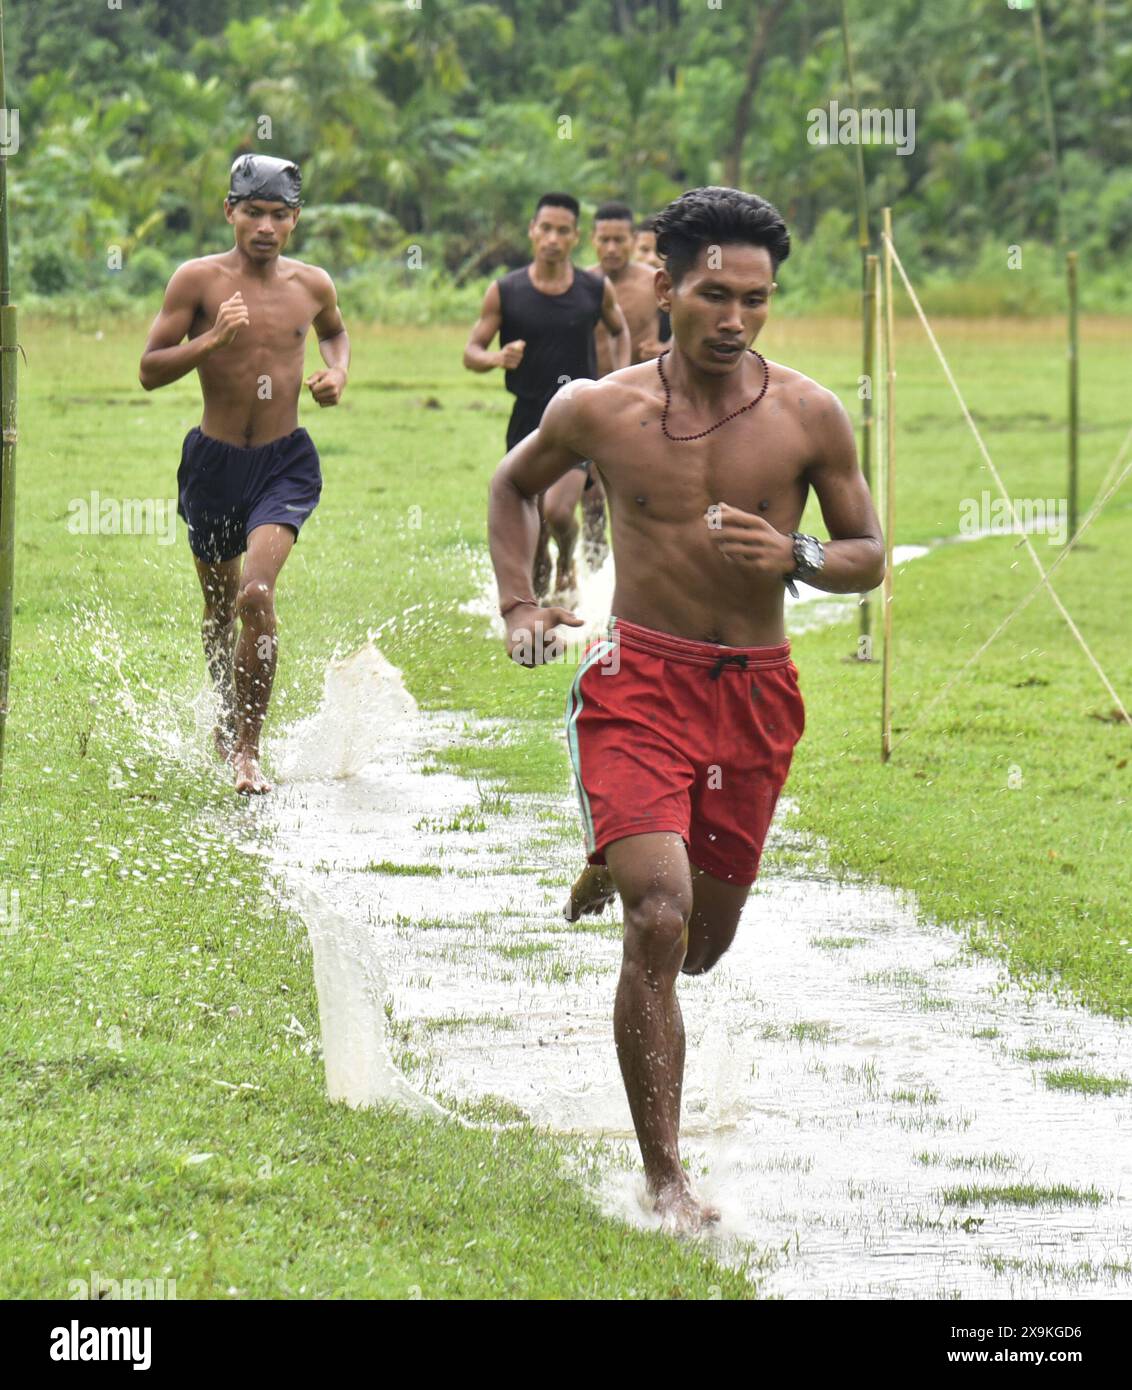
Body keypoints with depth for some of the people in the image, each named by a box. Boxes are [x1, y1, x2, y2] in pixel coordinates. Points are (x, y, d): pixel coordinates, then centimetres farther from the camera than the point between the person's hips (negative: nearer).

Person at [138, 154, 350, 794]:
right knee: (220, 605, 16)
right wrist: (213, 341, -24)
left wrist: (338, 372, 5)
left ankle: (248, 748, -12)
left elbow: (335, 331, 26)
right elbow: (150, 370, -9)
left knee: (257, 594, -20)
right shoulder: (199, 279, -7)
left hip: (287, 460, -1)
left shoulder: (312, 285, 1)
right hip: (215, 460, 1)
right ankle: (228, 716, 44)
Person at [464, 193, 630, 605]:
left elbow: (620, 331, 19)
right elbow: (471, 353, 1)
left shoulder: (596, 290, -2)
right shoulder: (504, 292, -3)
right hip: (528, 417, 1)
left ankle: (567, 567, 14)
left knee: (558, 511, -19)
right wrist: (496, 358, -22)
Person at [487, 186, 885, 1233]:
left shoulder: (810, 417, -3)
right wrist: (519, 607, 4)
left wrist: (797, 558, -16)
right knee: (658, 921, -19)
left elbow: (870, 555, 5)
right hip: (639, 681, -2)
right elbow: (513, 486, 17)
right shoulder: (600, 412, -4)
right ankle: (665, 1178, -13)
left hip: (756, 692, 3)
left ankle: (610, 870, 54)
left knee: (701, 944, 16)